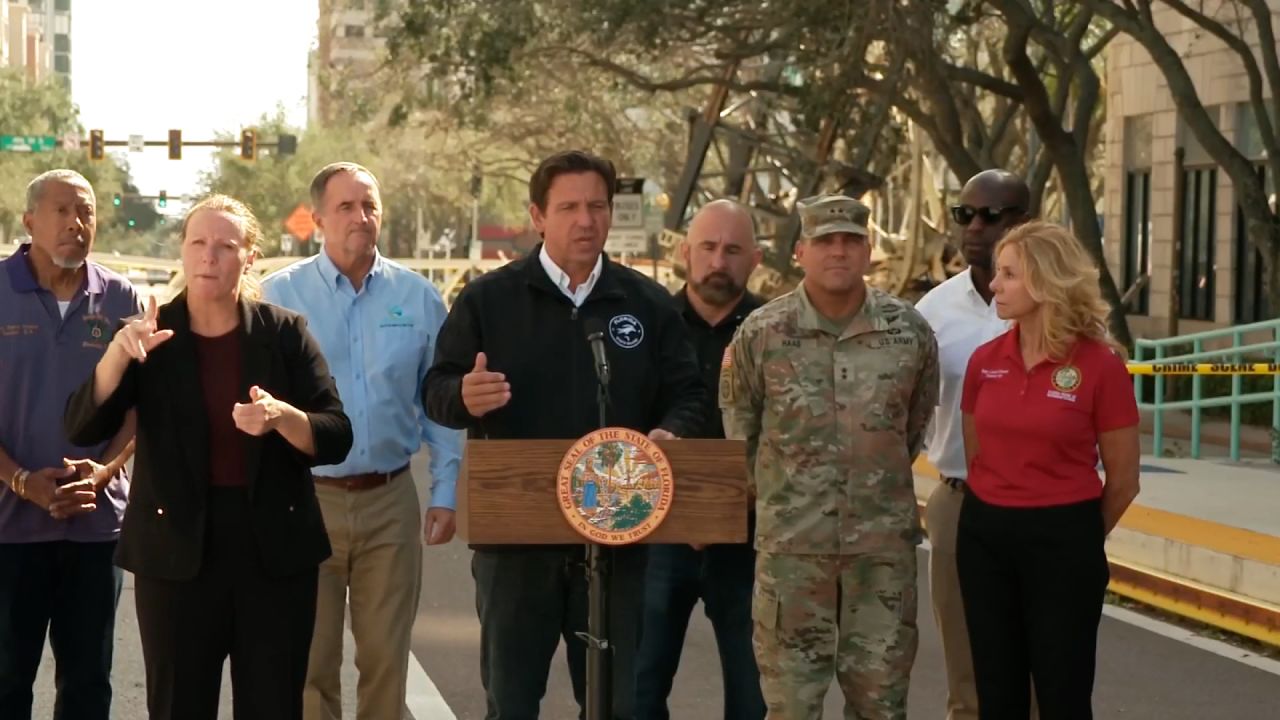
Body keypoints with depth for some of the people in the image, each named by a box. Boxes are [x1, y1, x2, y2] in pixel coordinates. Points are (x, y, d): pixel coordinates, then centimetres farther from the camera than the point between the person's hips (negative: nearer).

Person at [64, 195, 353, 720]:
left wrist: (282, 417, -24)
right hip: (176, 551, 0)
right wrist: (118, 353, -25)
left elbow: (336, 439, -3)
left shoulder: (284, 333, 0)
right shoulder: (150, 339, 1)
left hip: (275, 550, 0)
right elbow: (82, 429, -9)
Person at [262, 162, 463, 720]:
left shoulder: (418, 298, 4)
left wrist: (446, 492, 5)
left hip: (390, 501, 2)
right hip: (306, 499, -2)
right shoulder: (280, 295, -2)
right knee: (309, 659, 4)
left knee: (386, 658, 8)